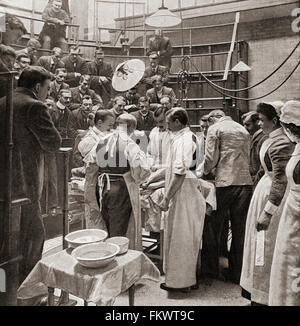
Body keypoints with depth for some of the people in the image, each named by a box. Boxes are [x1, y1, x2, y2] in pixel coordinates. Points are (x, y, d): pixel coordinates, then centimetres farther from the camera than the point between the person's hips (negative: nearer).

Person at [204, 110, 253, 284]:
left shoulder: (215, 129, 1)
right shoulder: (243, 129, 17)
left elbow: (211, 158, -6)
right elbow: (247, 157, 19)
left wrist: (205, 171, 13)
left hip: (225, 182, -5)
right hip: (245, 181, 5)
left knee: (216, 228, 9)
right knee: (240, 230, 11)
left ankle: (213, 270, 19)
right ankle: (237, 273, 20)